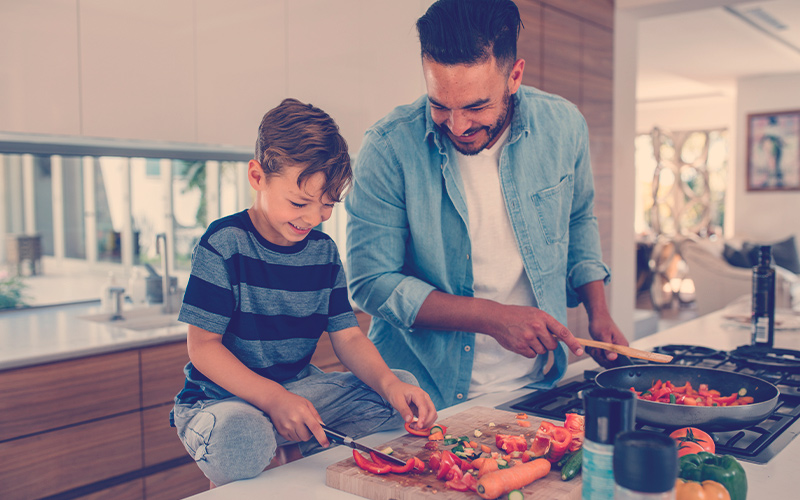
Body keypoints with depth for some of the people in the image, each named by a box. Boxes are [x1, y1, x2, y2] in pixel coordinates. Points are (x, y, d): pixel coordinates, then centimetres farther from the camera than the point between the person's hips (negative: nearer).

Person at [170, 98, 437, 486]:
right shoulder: (224, 244, -14)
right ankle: (229, 485, -4)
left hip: (299, 387, 6)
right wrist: (273, 399, -28)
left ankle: (303, 452, -6)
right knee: (239, 439, -40)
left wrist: (387, 382, -19)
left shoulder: (323, 251, 3)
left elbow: (348, 337, 2)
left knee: (404, 386, -6)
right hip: (223, 399, -5)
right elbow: (203, 345, -16)